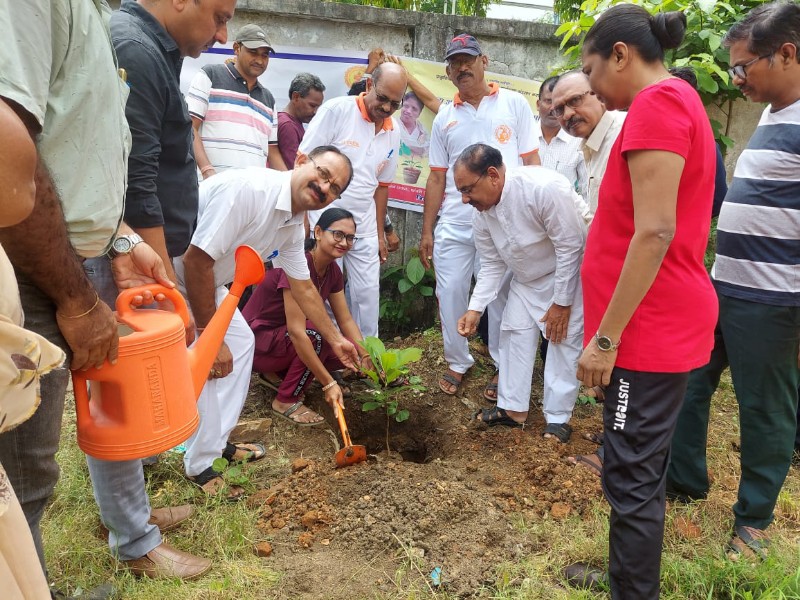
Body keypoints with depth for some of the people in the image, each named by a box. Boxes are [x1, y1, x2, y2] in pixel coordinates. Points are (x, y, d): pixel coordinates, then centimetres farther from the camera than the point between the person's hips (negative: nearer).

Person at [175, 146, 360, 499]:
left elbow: (303, 288, 12)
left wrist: (335, 340, 18)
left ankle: (216, 442, 25)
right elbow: (197, 261, -31)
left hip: (208, 281, 10)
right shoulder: (248, 189, -31)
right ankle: (201, 465, 5)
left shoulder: (293, 225, -2)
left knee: (241, 341, 14)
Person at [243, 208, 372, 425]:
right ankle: (286, 401, -12)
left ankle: (276, 373, 9)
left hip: (282, 337, 8)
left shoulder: (333, 270, -2)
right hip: (256, 342, -8)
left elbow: (346, 320, 1)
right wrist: (328, 384, -34)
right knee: (318, 334, -31)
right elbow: (297, 332, -34)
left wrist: (366, 357, -15)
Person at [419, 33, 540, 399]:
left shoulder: (514, 104, 3)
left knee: (501, 297, 4)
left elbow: (532, 163, 2)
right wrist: (426, 231, 9)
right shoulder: (444, 118, 12)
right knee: (449, 294, 5)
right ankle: (457, 362, 24)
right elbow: (437, 178, 12)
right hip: (454, 224, 3)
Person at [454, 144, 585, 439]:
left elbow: (570, 247, -28)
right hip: (526, 278, 6)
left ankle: (558, 418, 10)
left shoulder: (546, 188, -36)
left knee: (564, 340, -4)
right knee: (514, 333, 5)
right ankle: (513, 407, 17)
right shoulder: (481, 213, -13)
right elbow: (492, 265, -2)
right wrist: (475, 308, -13)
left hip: (568, 273, -6)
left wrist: (561, 302, -20)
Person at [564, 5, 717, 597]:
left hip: (651, 329, -10)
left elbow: (655, 233, -23)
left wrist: (606, 336, -19)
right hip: (662, 322, 10)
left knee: (633, 479, 0)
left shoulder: (657, 103, -14)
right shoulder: (679, 100, 17)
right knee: (640, 471, 19)